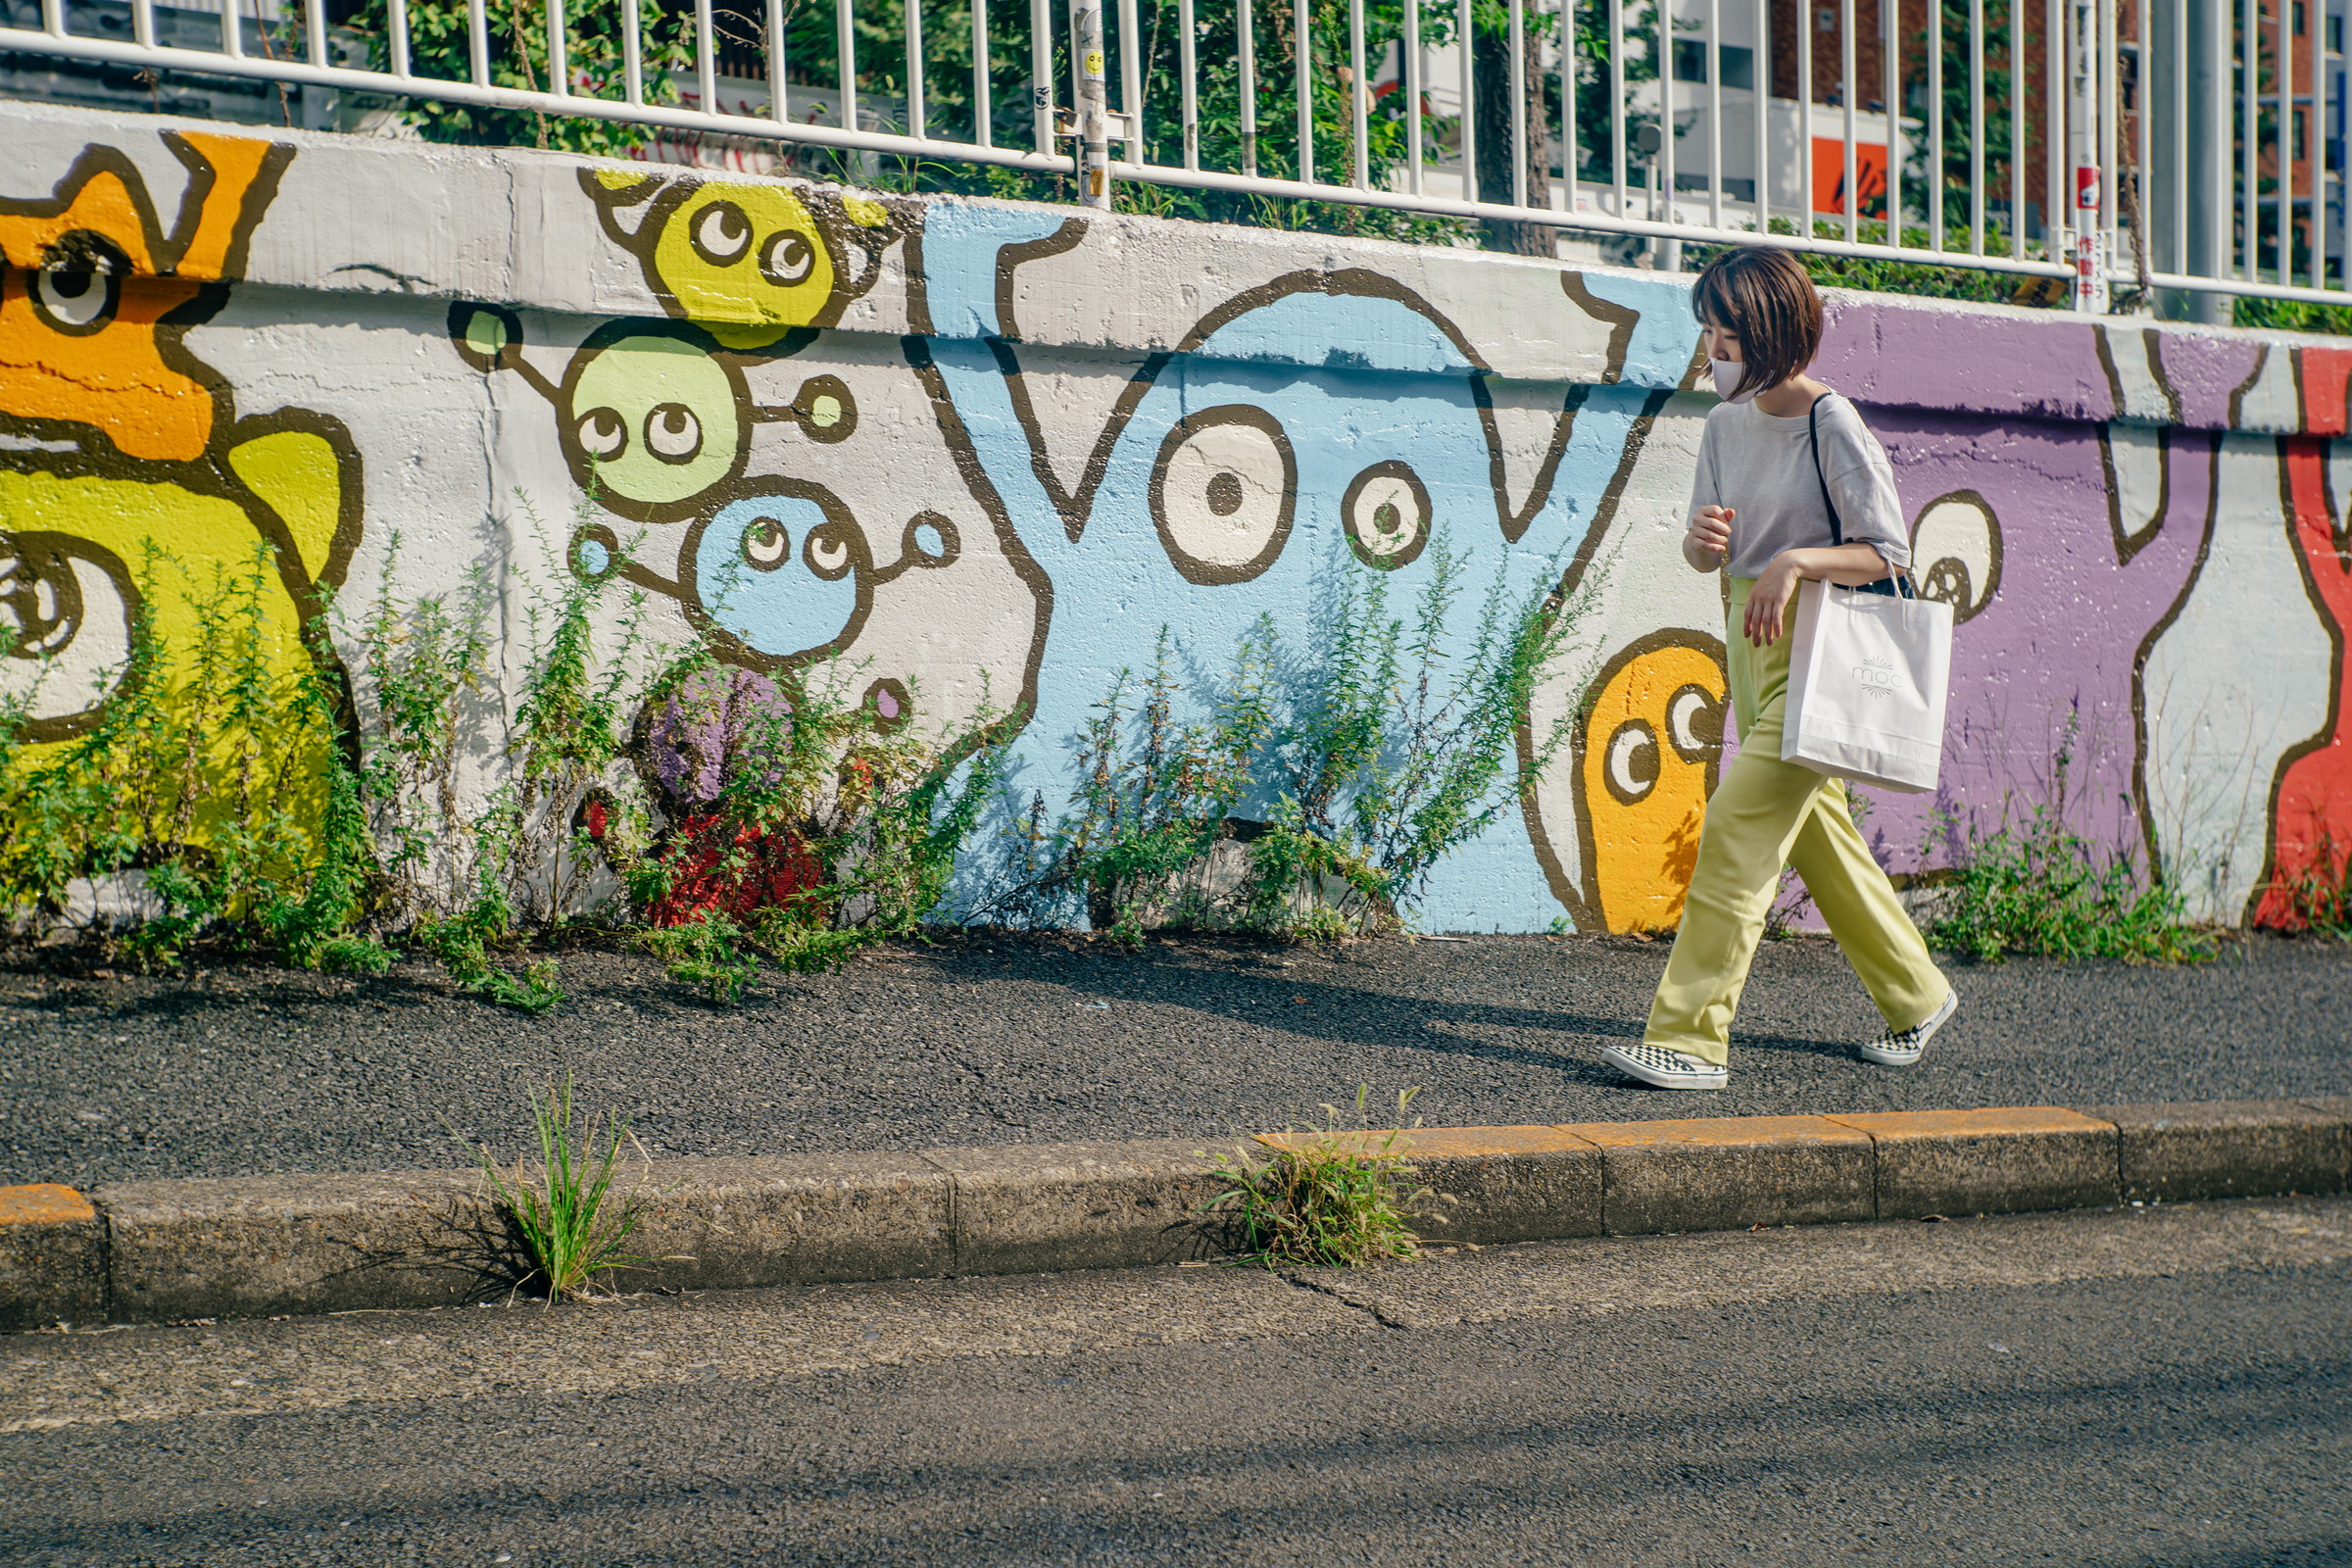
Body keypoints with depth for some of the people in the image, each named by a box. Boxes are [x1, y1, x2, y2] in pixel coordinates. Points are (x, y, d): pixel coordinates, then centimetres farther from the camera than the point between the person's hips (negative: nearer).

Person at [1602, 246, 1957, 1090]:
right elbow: (1703, 555, 12)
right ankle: (1915, 995, 32)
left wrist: (1793, 561, -24)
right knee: (1815, 831, 15)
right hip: (1752, 641, 8)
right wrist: (1702, 538, -11)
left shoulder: (1832, 425, -13)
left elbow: (1888, 553, -12)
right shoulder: (1727, 422, 8)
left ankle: (1690, 1036, -12)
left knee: (1738, 829, -14)